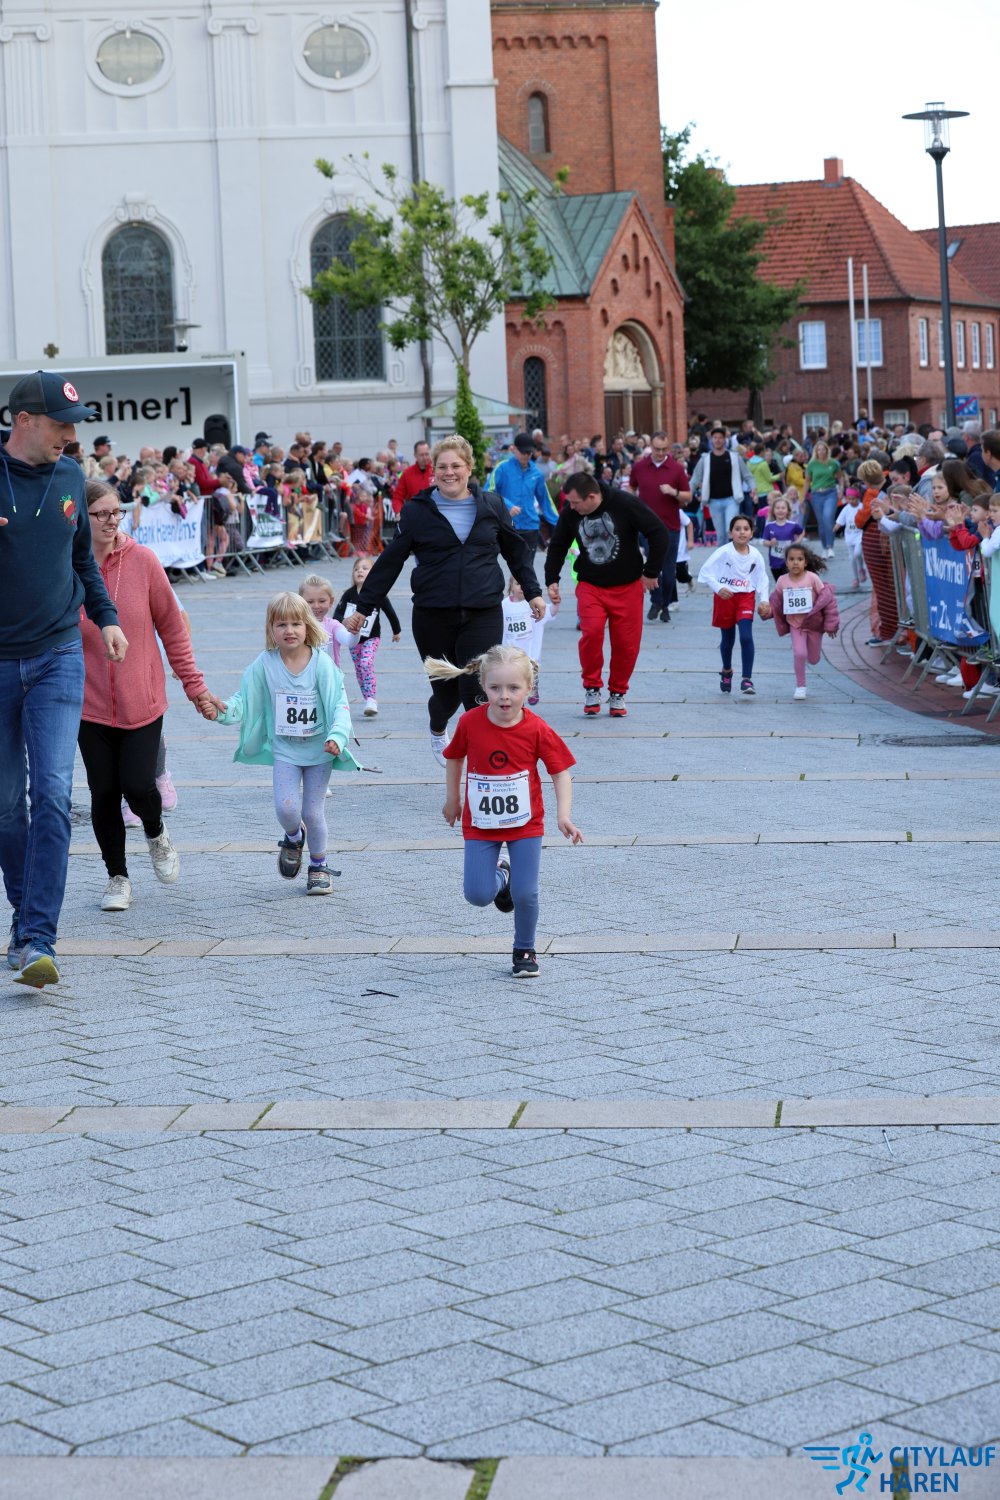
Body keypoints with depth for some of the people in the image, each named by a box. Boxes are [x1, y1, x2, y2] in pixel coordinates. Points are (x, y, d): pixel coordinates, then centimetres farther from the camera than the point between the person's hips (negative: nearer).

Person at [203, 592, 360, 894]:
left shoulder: (322, 663, -12)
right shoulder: (264, 665, -8)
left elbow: (339, 705, -13)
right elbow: (244, 702, -3)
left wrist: (337, 736, -28)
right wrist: (222, 711, -23)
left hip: (319, 751, -1)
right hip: (284, 751, 1)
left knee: (313, 812, 4)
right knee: (287, 809, -12)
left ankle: (319, 866, 27)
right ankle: (293, 837, 25)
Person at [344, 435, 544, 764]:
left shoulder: (491, 506, 7)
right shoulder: (417, 511, 2)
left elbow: (515, 551, 20)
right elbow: (390, 562, 6)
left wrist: (532, 592, 20)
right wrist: (364, 608, 7)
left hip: (483, 614, 0)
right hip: (433, 616, 0)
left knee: (478, 690, -12)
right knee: (446, 689, 9)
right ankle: (438, 729, 43)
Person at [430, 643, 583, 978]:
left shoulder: (536, 730, -16)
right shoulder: (470, 723, -13)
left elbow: (561, 771, -9)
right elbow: (454, 757, 7)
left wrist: (564, 815, -20)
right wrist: (452, 799, 13)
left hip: (525, 824, -1)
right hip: (480, 825, 1)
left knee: (525, 894, -6)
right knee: (478, 895, -8)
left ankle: (524, 950, 22)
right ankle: (500, 876, 30)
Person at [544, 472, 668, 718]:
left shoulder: (625, 504, -17)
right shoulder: (570, 513, -7)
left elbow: (659, 533, -9)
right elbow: (558, 545, 11)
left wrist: (651, 573, -6)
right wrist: (552, 580, 5)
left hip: (627, 586, -1)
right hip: (590, 585, 1)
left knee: (626, 642, -1)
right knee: (591, 633, -20)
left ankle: (617, 693, 20)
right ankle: (592, 687, 0)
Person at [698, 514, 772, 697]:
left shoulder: (755, 555, -4)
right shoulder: (724, 552, -13)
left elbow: (762, 579, 6)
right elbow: (706, 571, -15)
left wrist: (764, 600, -4)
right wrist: (718, 588, -27)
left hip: (746, 597, 1)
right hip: (725, 597, -1)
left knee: (746, 637, -15)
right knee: (727, 639, 13)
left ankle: (747, 679, -12)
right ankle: (726, 671, 40)